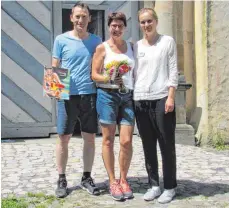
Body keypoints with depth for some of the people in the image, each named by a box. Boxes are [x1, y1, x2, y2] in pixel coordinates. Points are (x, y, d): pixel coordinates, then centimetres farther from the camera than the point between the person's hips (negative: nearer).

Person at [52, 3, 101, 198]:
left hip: (90, 94, 2)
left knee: (90, 138, 7)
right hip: (67, 95, -2)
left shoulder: (96, 41, 8)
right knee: (64, 138, 4)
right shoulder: (61, 40, 2)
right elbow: (54, 68, 4)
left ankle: (87, 177, 22)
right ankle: (62, 179, 17)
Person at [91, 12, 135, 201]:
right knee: (108, 140, 2)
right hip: (107, 95, -3)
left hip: (127, 96, 3)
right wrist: (107, 78, -20)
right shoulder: (102, 48, 3)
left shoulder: (131, 47, 14)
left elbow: (136, 71, 16)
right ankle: (113, 181, 12)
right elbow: (94, 74, -1)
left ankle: (124, 180, 14)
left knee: (127, 141, -2)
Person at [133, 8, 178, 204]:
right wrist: (131, 97, 8)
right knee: (148, 146, 7)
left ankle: (170, 187, 10)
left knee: (167, 145, 0)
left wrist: (171, 97, -10)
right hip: (140, 100, 4)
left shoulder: (168, 41, 4)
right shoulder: (136, 46, 13)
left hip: (161, 99, -4)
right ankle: (154, 185, 17)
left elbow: (173, 70, -1)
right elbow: (134, 73, 15)